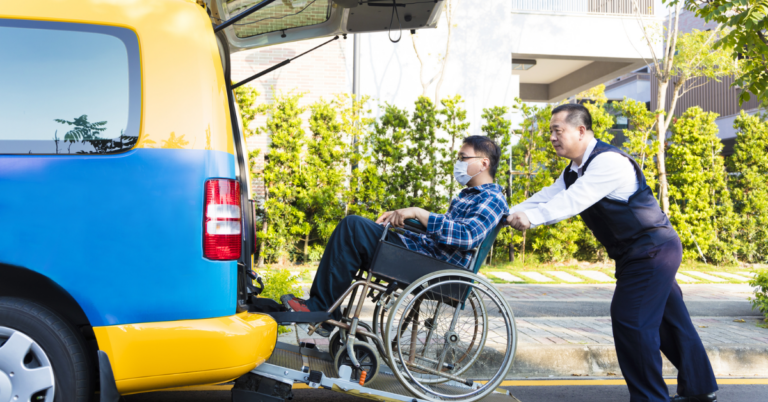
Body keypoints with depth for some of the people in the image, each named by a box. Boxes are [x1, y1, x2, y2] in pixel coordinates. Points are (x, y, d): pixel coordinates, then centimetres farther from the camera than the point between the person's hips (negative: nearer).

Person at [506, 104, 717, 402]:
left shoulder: (608, 161, -21)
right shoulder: (574, 171, 10)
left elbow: (574, 200, -32)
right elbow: (547, 197, 3)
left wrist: (531, 217, -38)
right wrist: (508, 215, -9)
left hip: (652, 249, -10)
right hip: (646, 253, 10)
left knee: (630, 319, -11)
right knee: (670, 320, 18)